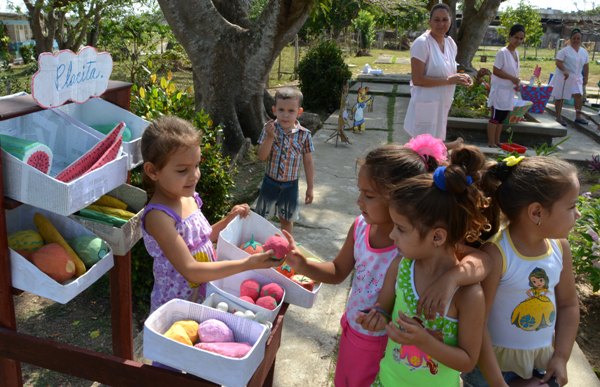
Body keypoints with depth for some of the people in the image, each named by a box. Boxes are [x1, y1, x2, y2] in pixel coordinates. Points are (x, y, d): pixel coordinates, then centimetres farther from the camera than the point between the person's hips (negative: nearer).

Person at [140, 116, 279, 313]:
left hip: (204, 296, 7)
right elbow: (190, 270, -29)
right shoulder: (158, 216, -26)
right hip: (174, 306, -7)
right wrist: (248, 263, -31)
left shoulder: (190, 197, -4)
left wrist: (229, 219, -2)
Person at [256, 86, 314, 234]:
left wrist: (310, 187, 0)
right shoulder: (269, 128, -12)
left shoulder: (304, 134, -12)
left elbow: (308, 162, -3)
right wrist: (270, 137, -28)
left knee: (286, 220, 18)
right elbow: (262, 156, -15)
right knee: (260, 216, 16)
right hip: (270, 182, 0)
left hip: (290, 185, 0)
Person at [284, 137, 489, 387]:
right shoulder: (360, 227, -12)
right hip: (351, 332, 5)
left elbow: (480, 262, -35)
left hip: (387, 347, -5)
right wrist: (303, 265, -15)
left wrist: (452, 277, -53)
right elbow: (338, 272, 1)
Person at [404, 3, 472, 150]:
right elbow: (417, 79, -22)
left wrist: (459, 77, -2)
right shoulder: (422, 43, -17)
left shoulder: (451, 43, 7)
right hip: (426, 105, -8)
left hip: (442, 104, 8)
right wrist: (448, 80, -22)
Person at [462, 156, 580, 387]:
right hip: (495, 361, -5)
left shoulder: (560, 247, -8)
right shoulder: (495, 254, -26)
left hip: (544, 359, 5)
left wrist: (561, 357, 1)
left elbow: (568, 304, 7)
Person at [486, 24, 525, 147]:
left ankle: (497, 141, 22)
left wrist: (517, 83, 1)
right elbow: (496, 71, -19)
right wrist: (512, 78, -20)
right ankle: (491, 142, 2)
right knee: (495, 117, -4)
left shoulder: (516, 52, 10)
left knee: (502, 117, 13)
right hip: (500, 89, -8)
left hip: (510, 90, 8)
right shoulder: (502, 52, -15)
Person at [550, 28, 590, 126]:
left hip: (576, 78, 5)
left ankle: (578, 116, 5)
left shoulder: (584, 52, 8)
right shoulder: (564, 50, -10)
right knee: (560, 97, 1)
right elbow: (558, 62, -17)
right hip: (563, 77, -5)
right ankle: (558, 117, 10)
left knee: (579, 96, -5)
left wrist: (585, 77, 11)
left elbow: (586, 66, 14)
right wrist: (564, 71, -31)